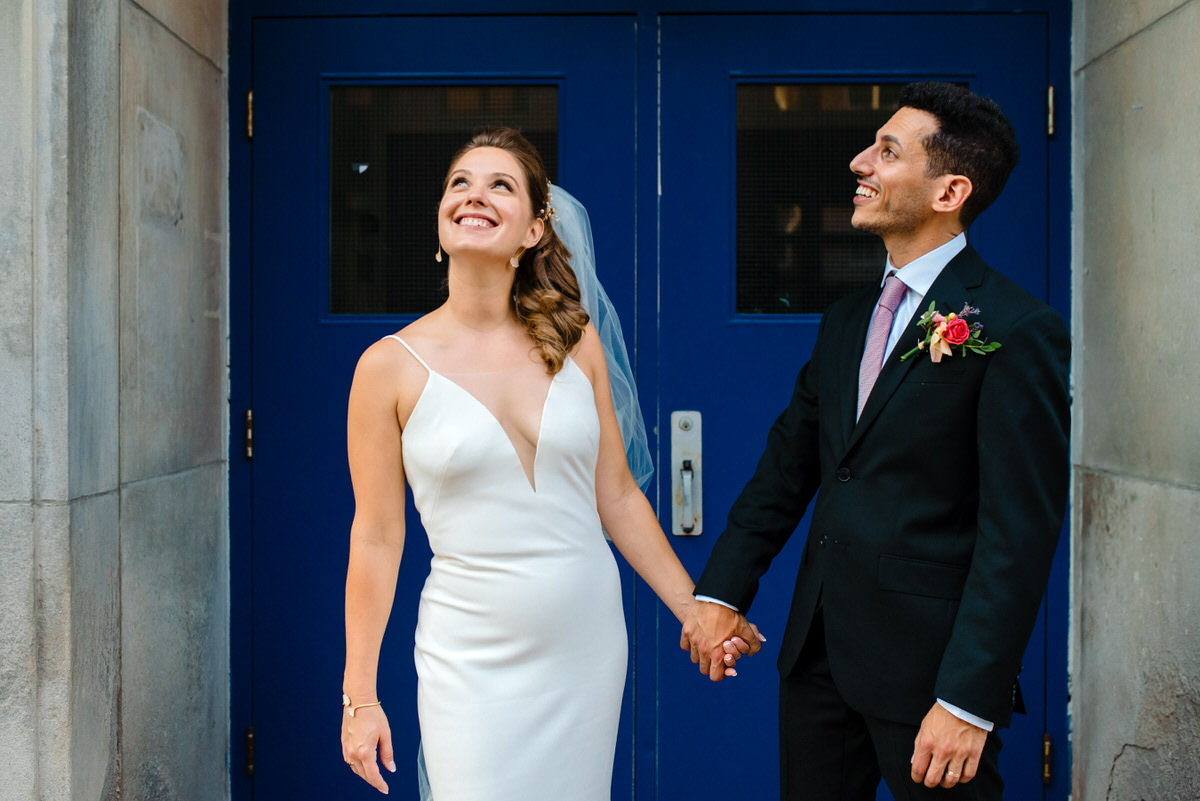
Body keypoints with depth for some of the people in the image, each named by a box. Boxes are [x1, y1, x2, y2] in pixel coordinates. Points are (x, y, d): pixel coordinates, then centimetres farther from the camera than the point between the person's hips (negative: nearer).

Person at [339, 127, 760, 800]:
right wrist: (360, 697, -1)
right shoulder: (392, 367, -7)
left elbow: (618, 496, 7)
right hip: (475, 660, -3)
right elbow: (377, 540, -3)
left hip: (589, 644, 3)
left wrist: (697, 611, 7)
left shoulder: (576, 341, 1)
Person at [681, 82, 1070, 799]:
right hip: (818, 653, 7)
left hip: (928, 662, -7)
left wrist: (969, 700, -19)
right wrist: (722, 591, 3)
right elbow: (788, 466, 12)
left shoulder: (1020, 332, -13)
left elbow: (1021, 532, -17)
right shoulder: (847, 321, 10)